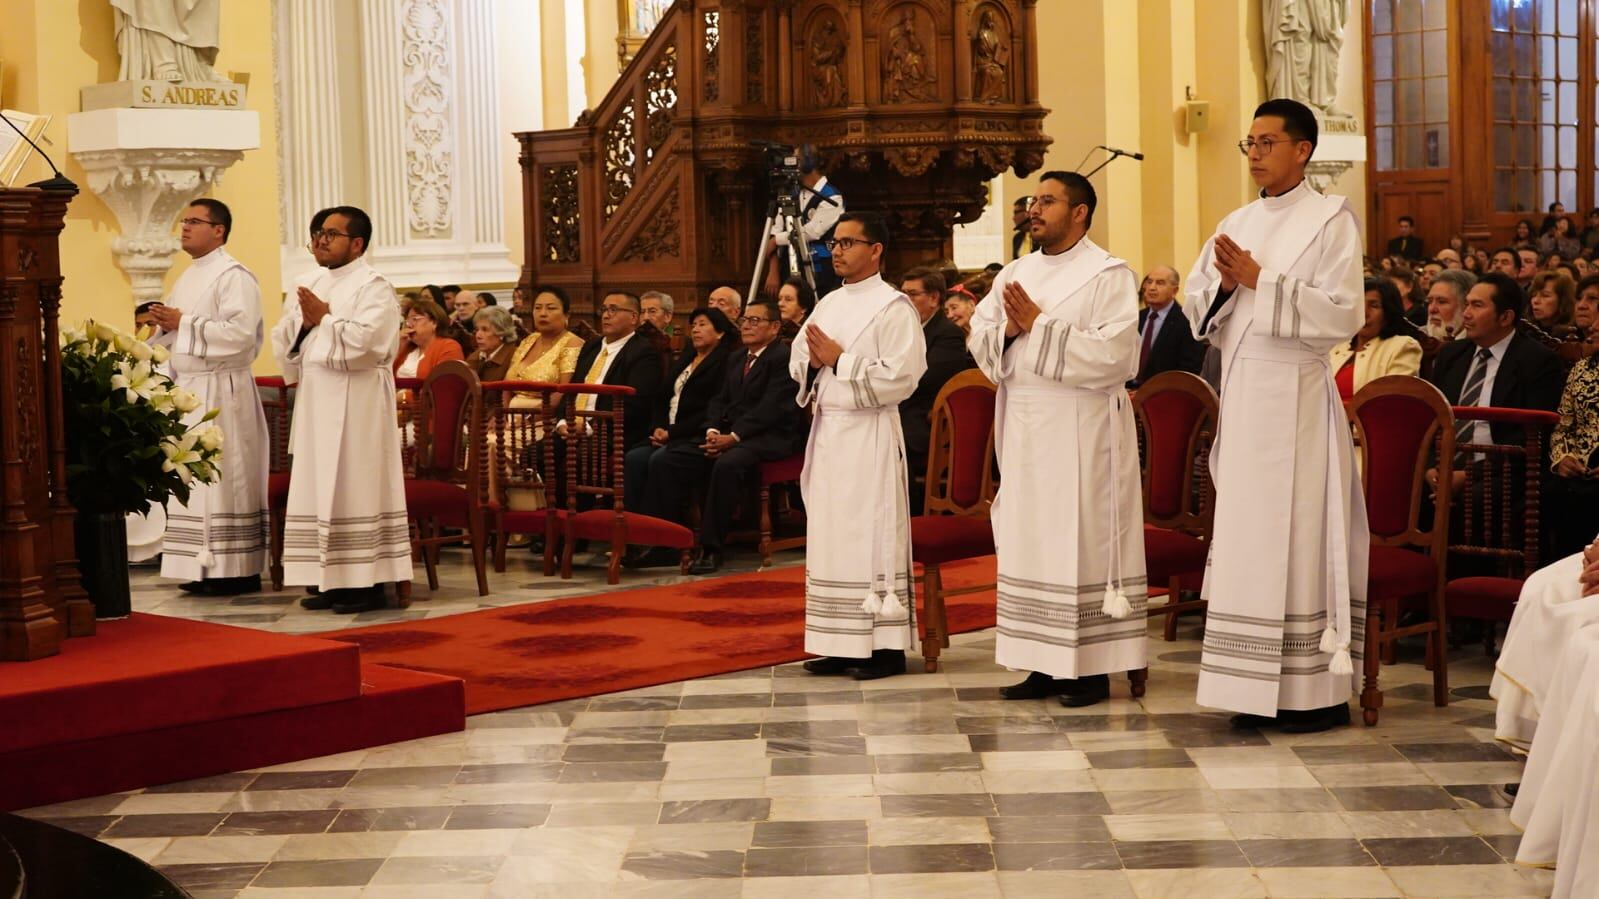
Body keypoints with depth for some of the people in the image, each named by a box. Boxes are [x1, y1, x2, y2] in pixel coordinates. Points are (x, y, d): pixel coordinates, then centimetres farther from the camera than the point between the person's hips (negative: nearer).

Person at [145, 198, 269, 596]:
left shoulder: (234, 276, -10)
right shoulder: (188, 277, 18)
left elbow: (241, 332, -22)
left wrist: (184, 323, -16)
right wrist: (165, 323, 1)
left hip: (221, 389, -9)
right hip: (187, 388, 9)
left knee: (224, 478, -7)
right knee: (193, 481, 7)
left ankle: (237, 571, -4)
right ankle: (205, 568, 10)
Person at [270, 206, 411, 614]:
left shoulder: (374, 287, -6)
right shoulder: (313, 286, 17)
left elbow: (368, 340, -21)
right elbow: (282, 340, 13)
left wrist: (325, 318, -11)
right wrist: (303, 320, -6)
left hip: (356, 405, -8)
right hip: (316, 402, 8)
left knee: (355, 489, -7)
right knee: (319, 490, 7)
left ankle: (367, 583, -4)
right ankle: (331, 580, 11)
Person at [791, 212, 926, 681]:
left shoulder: (894, 307, -8)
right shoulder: (829, 304, 15)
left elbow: (901, 376, -17)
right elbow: (798, 363, 18)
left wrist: (840, 360, -14)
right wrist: (814, 362, -4)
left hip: (870, 435, -8)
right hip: (827, 431, 8)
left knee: (873, 534, -5)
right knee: (831, 536, 8)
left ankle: (886, 646, 0)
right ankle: (842, 644, 13)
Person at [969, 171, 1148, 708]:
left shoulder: (1108, 275, -5)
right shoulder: (1015, 274, 15)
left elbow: (1115, 354, -17)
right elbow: (979, 339, 11)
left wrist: (1040, 326, -16)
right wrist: (1007, 330, -10)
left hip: (1082, 435, -6)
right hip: (1024, 432, 6)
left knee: (1083, 542, -4)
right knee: (1029, 544, 7)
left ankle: (1091, 668, 2)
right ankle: (1044, 664, 13)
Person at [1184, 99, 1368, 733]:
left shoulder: (1331, 220, -4)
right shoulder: (1237, 224, 15)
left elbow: (1344, 314, -13)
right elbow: (1198, 308, 15)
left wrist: (1261, 281, -15)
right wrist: (1225, 283, -6)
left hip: (1297, 395, -6)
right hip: (1241, 393, 6)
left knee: (1299, 532, -6)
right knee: (1246, 533, 5)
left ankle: (1317, 689, -1)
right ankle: (1258, 687, 10)